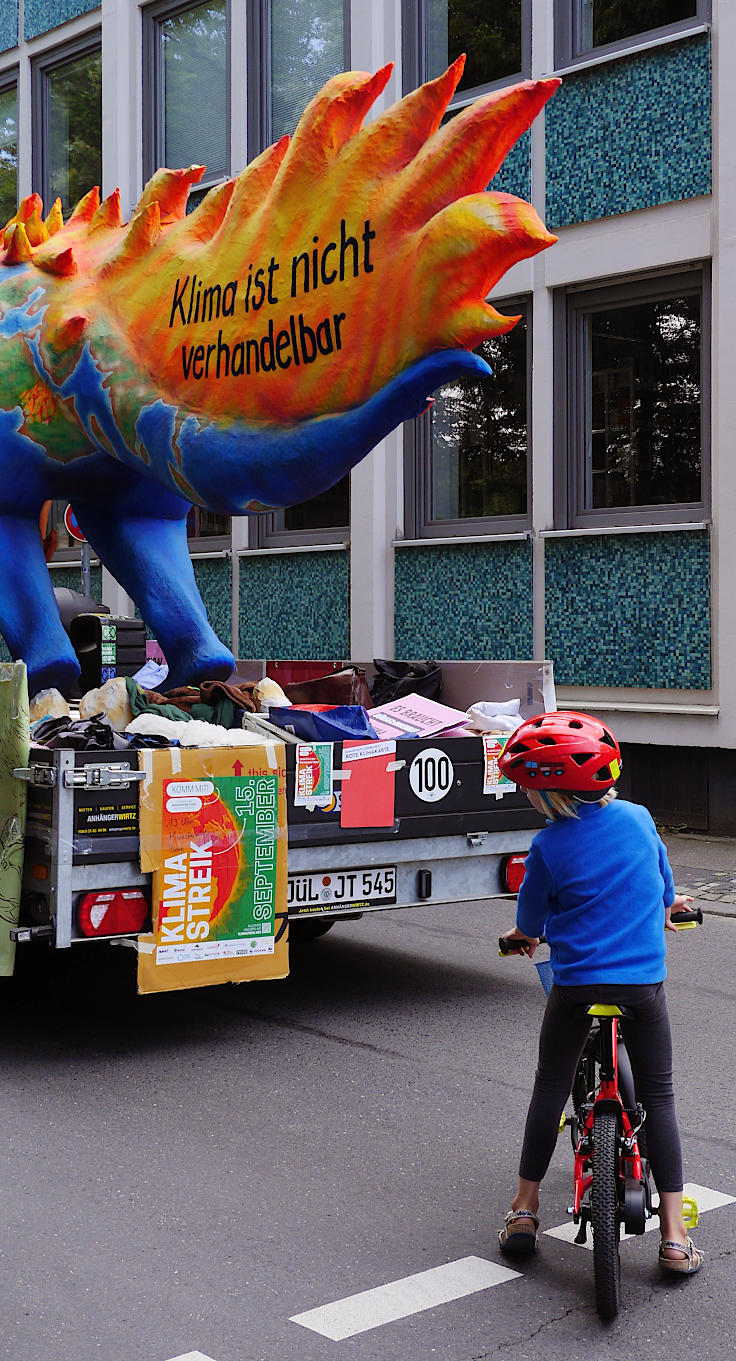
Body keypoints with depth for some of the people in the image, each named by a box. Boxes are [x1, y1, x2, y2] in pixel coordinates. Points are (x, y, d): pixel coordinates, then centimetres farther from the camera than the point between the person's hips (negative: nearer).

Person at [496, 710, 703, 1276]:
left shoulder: (549, 845, -9)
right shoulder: (639, 818, 0)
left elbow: (530, 920, 5)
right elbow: (664, 881, 19)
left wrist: (524, 934, 28)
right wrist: (666, 907, 41)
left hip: (576, 981, -2)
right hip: (644, 980, 2)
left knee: (550, 1087, 16)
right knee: (657, 1096, 10)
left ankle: (525, 1209, 21)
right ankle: (674, 1233, 7)